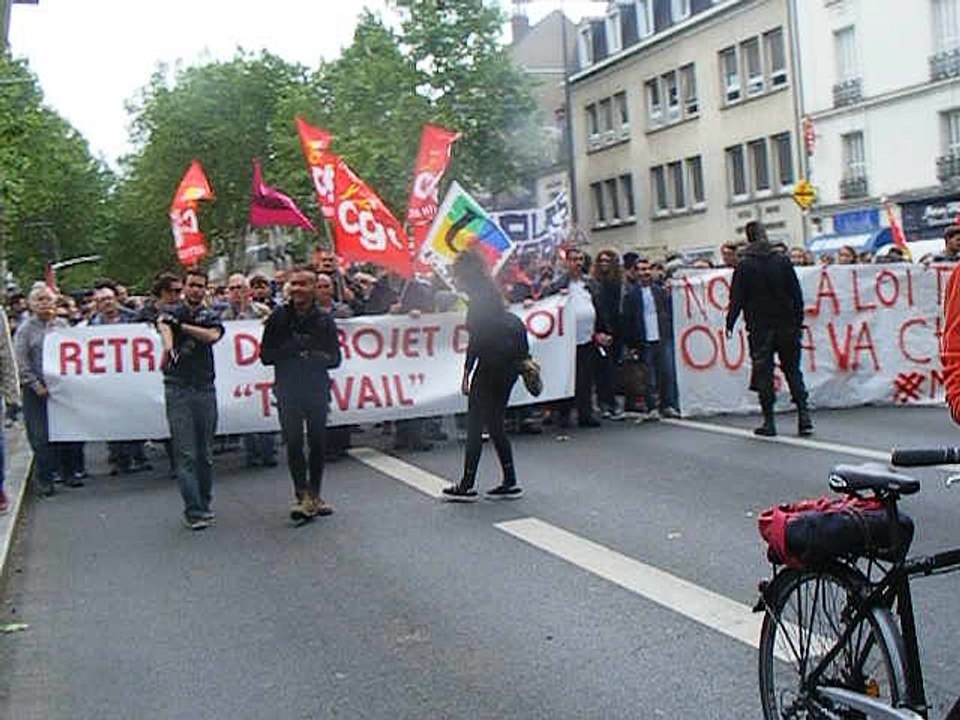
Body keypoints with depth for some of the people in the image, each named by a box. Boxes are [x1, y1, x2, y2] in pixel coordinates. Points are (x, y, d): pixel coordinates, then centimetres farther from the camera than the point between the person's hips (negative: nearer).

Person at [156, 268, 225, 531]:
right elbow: (163, 326, -21)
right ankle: (193, 512, -7)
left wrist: (182, 325, -16)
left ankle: (204, 506, 20)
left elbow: (213, 335, -10)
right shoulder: (171, 313, 3)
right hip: (178, 389, -3)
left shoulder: (211, 316, 13)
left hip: (205, 388, 3)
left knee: (205, 453, 9)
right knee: (186, 454, -7)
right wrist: (168, 348, -43)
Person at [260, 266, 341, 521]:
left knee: (317, 443, 6)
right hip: (288, 389, -1)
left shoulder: (324, 320, 4)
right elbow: (265, 355, 0)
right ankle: (303, 496, -5)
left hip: (317, 388, 1)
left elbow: (335, 358, 6)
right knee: (294, 443, -7)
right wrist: (292, 350, -14)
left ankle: (314, 495, 17)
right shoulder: (279, 317, 1)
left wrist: (317, 357, -15)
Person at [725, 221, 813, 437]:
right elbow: (797, 294, 5)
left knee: (763, 373, 3)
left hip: (759, 327, -3)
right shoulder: (782, 261, 3)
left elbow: (737, 299, -6)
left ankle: (769, 421, 2)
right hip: (786, 325, 3)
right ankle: (804, 416, 2)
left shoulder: (744, 266, -5)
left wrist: (730, 324, 4)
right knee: (793, 370, 10)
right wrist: (798, 321, 12)